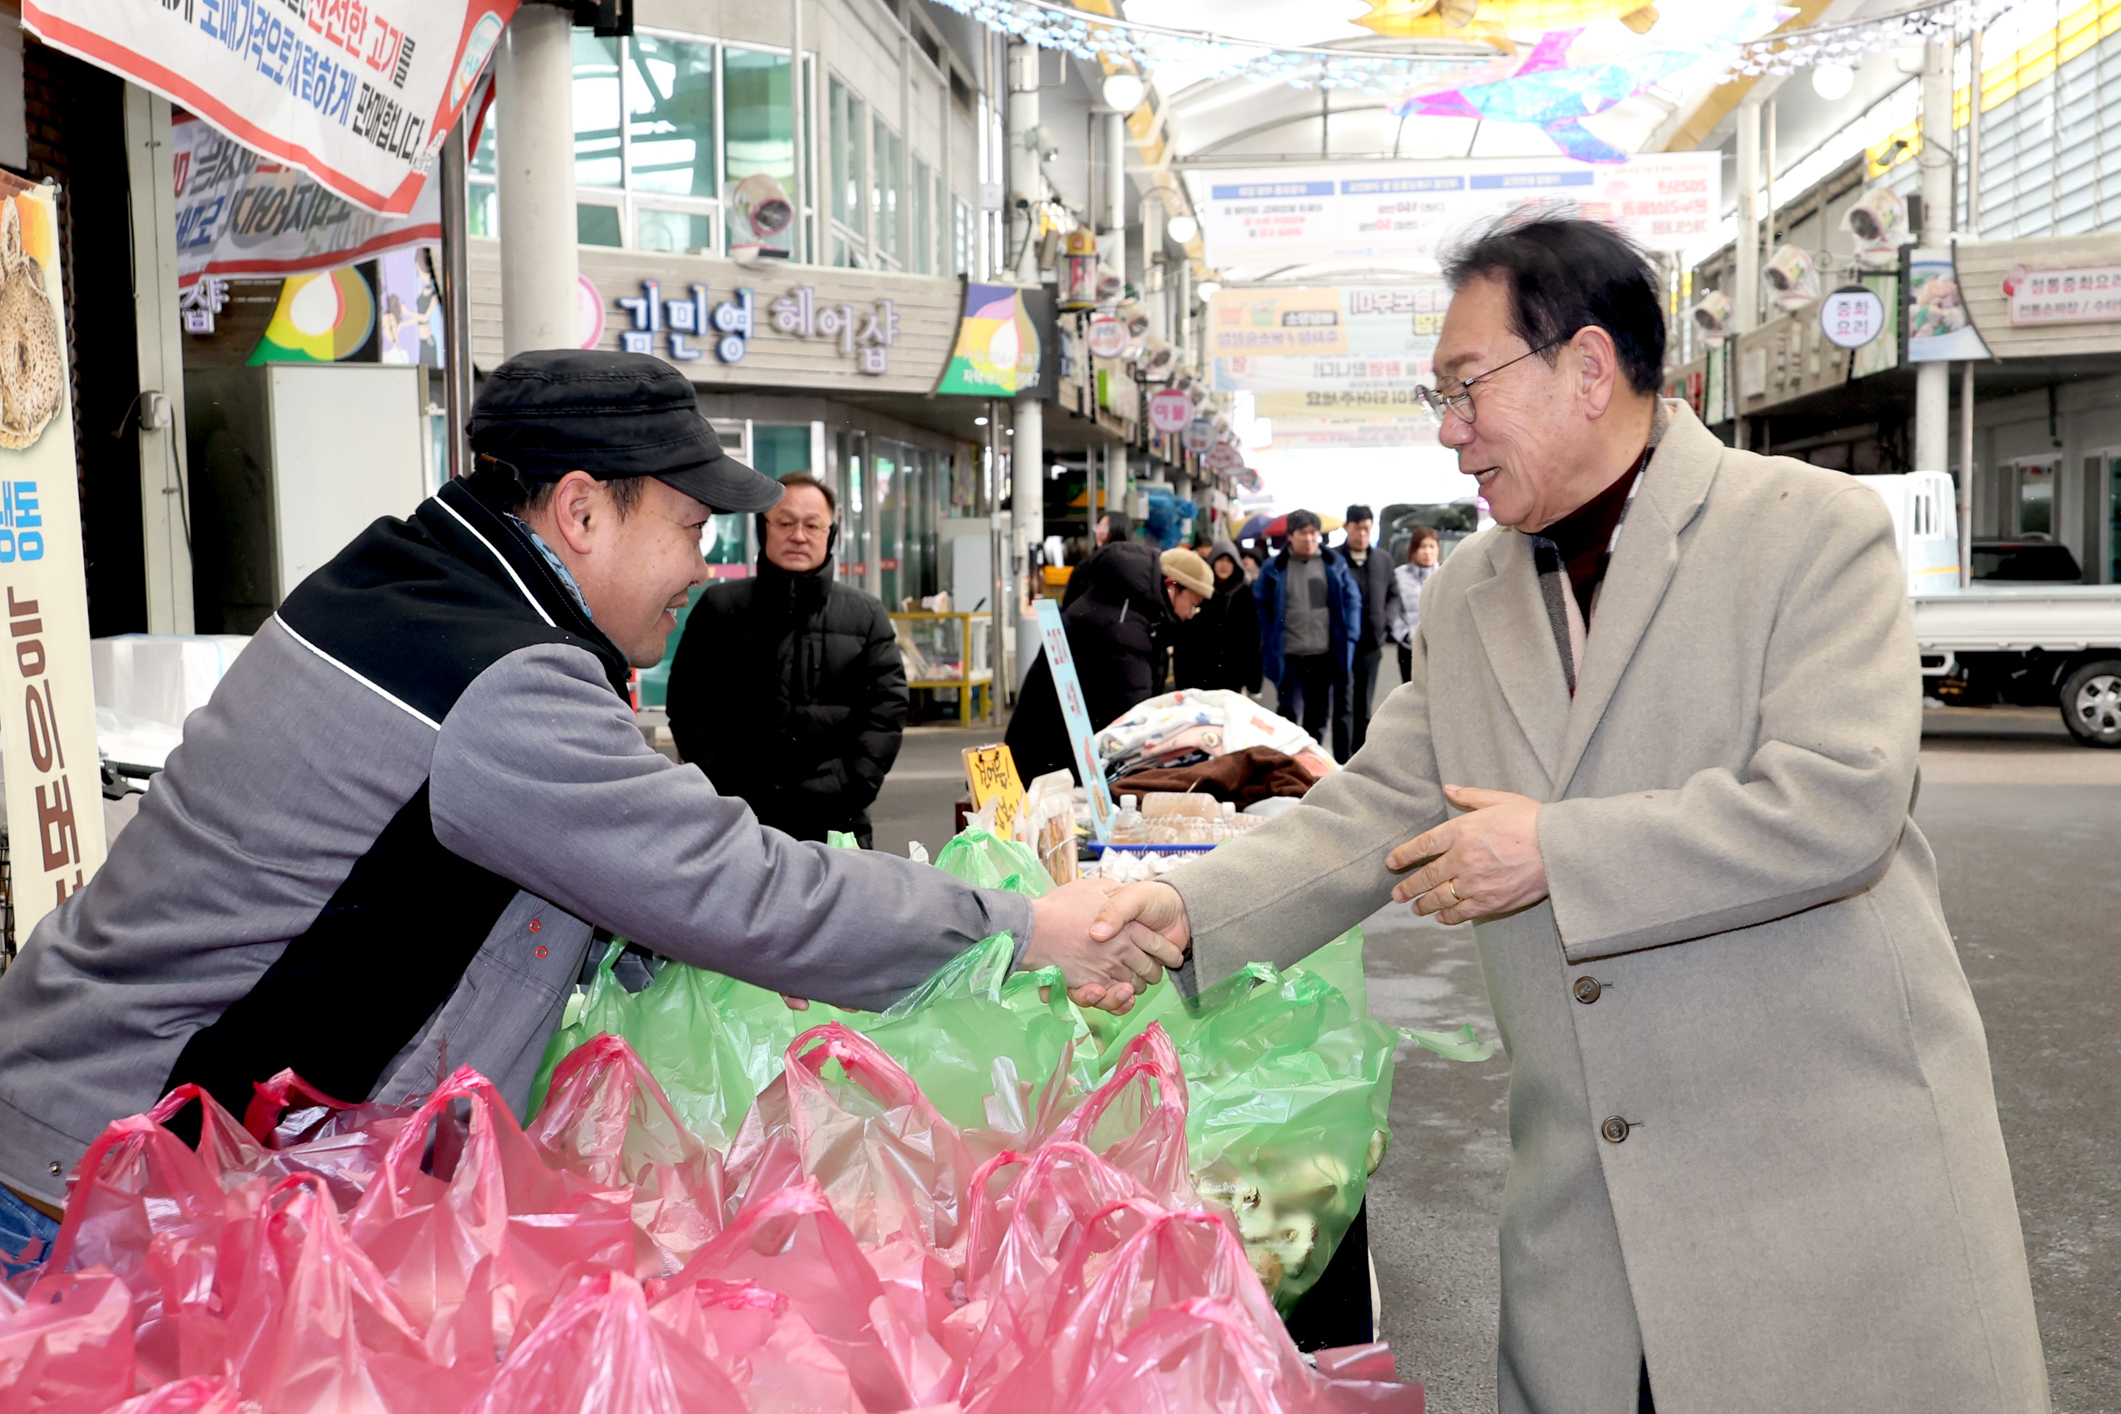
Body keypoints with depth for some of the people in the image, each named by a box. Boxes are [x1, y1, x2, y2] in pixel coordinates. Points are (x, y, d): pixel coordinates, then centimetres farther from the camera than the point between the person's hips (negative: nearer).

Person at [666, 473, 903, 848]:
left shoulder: (866, 614, 9)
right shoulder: (719, 607, 7)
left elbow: (887, 707, 4)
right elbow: (688, 705, 4)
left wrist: (850, 787, -7)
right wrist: (728, 790, -6)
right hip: (739, 820, -1)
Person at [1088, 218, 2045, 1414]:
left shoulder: (1816, 528, -7)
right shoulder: (1467, 600, 10)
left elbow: (1838, 800, -19)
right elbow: (1374, 810, 6)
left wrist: (1554, 851, -18)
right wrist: (1191, 908, -9)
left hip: (1837, 1164, -4)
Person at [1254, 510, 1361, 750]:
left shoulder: (1334, 564, 5)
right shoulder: (1275, 568, -1)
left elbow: (1352, 600, 8)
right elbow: (1261, 606, 4)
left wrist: (1348, 638, 0)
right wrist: (1269, 643, -2)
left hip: (1325, 654, 2)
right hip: (1289, 656, -2)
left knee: (1319, 715, 12)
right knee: (1288, 713, -3)